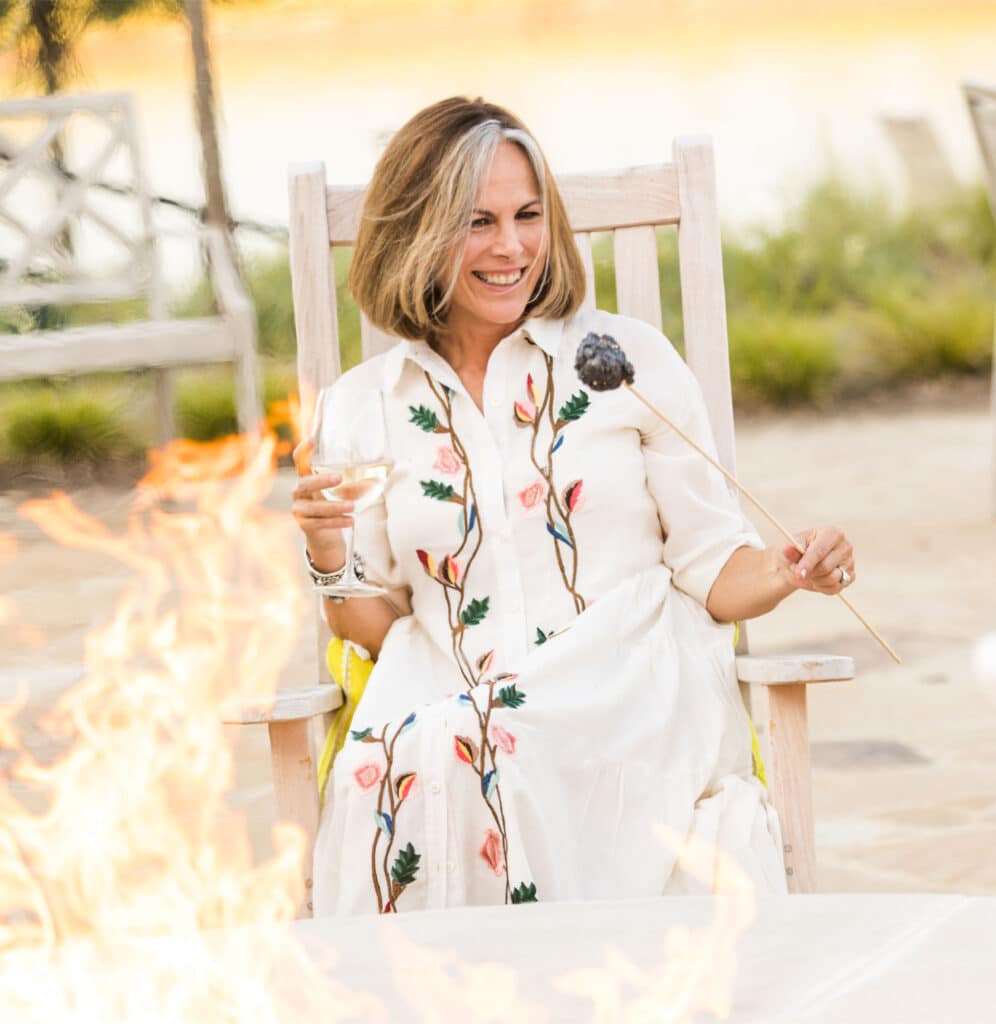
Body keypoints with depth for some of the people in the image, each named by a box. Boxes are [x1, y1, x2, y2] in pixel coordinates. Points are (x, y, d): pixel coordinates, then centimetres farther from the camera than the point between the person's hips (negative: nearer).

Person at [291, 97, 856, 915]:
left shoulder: (629, 359, 9)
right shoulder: (361, 408, 13)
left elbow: (713, 570, 10)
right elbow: (376, 626, 15)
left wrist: (790, 571, -11)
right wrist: (330, 562, -5)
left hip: (630, 699, -2)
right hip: (447, 696, 2)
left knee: (452, 752, -34)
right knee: (383, 767, -34)